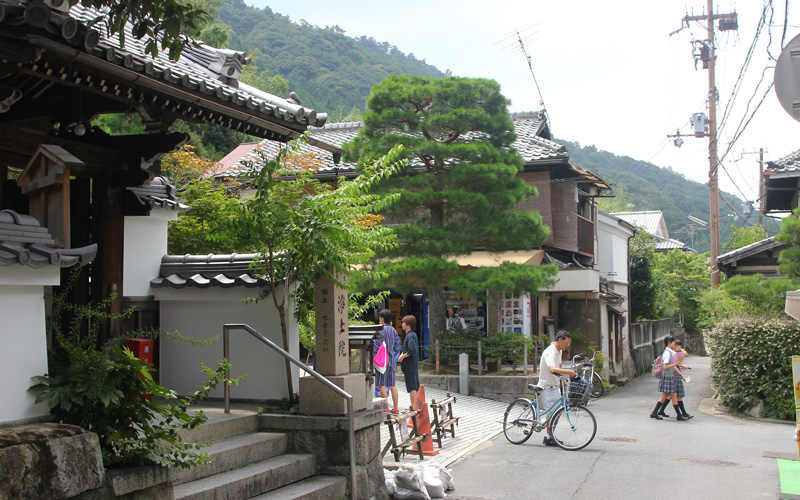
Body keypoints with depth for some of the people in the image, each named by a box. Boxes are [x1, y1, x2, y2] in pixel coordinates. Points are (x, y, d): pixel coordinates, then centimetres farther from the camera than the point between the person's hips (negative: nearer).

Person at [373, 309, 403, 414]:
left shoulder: (381, 330, -11)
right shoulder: (393, 330, 10)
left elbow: (376, 346, -16)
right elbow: (398, 347, 13)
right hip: (392, 360, 7)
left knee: (381, 384, -3)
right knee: (392, 385, 10)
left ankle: (386, 408, -4)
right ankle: (395, 408, 11)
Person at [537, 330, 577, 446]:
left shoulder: (559, 351, 9)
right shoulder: (550, 353, -23)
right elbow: (552, 369, -40)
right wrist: (569, 372, -43)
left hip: (555, 385, 9)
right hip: (547, 386, -9)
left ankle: (550, 436, 20)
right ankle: (548, 438, 3)